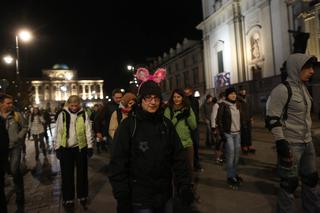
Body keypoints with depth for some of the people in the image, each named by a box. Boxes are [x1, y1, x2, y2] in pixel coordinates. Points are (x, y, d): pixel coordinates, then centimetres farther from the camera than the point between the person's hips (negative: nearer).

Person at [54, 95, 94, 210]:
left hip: (80, 147, 0)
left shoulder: (84, 114, -2)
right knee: (67, 174, 8)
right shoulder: (62, 115, 0)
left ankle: (82, 196, 27)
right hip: (65, 148, 1)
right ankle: (68, 199, 22)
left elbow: (88, 131, -1)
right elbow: (58, 132, 2)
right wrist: (57, 148, 0)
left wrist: (90, 146, -4)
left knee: (82, 173, 11)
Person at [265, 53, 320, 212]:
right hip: (290, 145, -8)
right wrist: (281, 143, -22)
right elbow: (272, 119, -19)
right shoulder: (282, 90, -16)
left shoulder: (303, 88, 11)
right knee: (289, 183, 3)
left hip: (307, 143, 8)